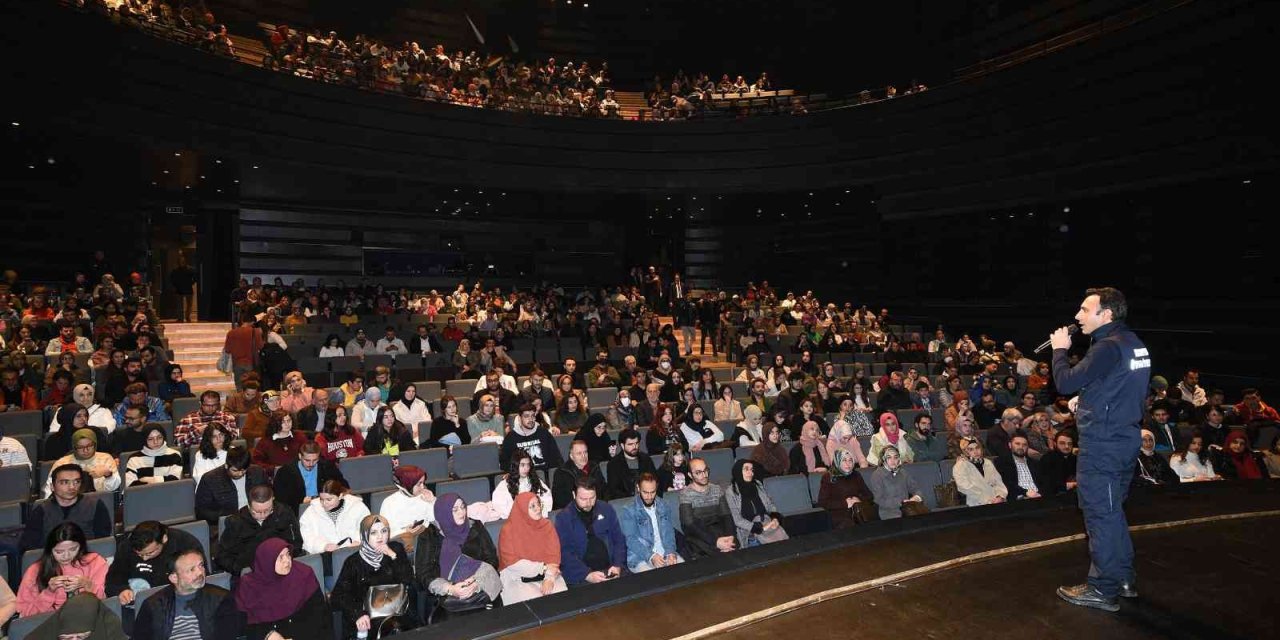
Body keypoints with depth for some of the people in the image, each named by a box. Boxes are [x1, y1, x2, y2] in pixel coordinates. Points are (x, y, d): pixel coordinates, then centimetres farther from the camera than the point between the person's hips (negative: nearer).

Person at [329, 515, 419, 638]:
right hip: (367, 620, -1)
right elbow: (339, 595, -7)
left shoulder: (396, 548, 7)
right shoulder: (354, 561, 0)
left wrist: (393, 556, -12)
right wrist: (358, 614, -23)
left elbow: (408, 580, -2)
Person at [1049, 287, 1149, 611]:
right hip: (1125, 439, 10)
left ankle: (1104, 589, 9)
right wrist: (1088, 400, 14)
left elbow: (1066, 383, -22)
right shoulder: (1134, 344, 10)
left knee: (1100, 514, 0)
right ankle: (1123, 578, 30)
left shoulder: (1108, 347, -20)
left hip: (1101, 445, -9)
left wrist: (1060, 349, -8)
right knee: (1112, 511, 20)